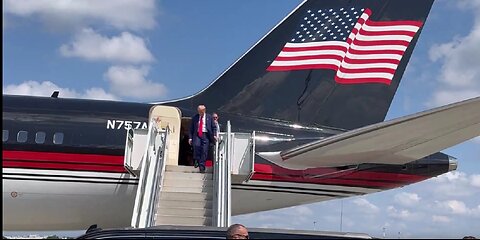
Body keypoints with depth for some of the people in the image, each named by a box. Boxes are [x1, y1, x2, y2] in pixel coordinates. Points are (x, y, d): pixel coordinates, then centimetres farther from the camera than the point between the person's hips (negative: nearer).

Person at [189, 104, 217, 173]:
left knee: (204, 151, -6)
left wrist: (214, 135, -4)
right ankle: (196, 160, -7)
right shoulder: (195, 118, 12)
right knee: (196, 145, -27)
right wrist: (190, 137, 2)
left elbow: (214, 127, 10)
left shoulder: (209, 117, 10)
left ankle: (202, 167, 1)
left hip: (206, 135, 0)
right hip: (197, 135, 0)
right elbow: (191, 128, 11)